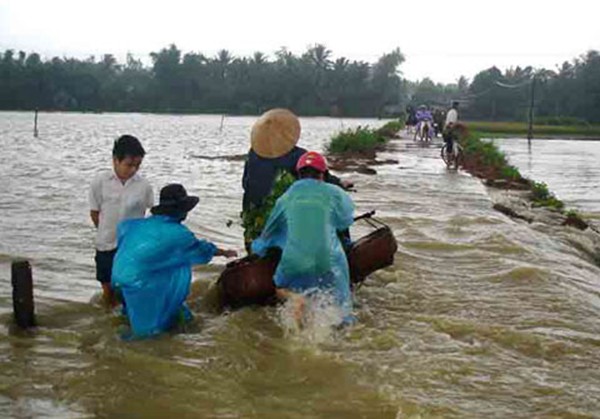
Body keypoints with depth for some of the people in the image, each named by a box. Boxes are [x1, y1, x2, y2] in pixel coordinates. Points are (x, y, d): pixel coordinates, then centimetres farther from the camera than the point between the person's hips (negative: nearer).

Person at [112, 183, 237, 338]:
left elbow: (123, 226, 23)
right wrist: (226, 253, 21)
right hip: (137, 283, -8)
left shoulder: (142, 224, 5)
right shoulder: (178, 233, -11)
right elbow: (202, 249, 4)